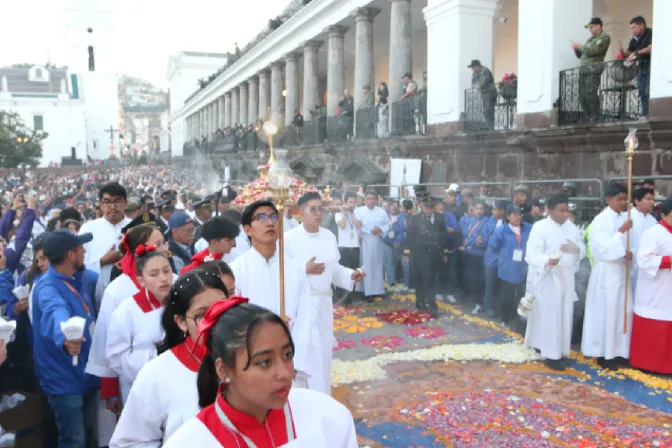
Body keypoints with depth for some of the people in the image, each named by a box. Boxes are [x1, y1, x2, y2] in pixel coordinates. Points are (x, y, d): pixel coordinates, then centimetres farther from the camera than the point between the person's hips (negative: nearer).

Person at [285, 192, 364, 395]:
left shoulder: (329, 236, 6)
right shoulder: (289, 238, -10)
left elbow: (334, 269, 11)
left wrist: (351, 274, -5)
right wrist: (305, 270, -21)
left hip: (323, 302, 5)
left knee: (323, 352, 12)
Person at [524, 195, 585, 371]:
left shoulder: (572, 227, 9)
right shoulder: (540, 227, -11)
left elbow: (583, 250, 11)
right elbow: (531, 254, -18)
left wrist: (575, 248, -13)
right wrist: (547, 260, -38)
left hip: (566, 277, 6)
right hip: (547, 277, -6)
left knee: (564, 315, 11)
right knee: (549, 315, -5)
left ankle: (559, 350, 24)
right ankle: (551, 354, 2)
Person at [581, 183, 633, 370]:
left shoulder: (625, 218, 6)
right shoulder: (600, 220, -12)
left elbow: (627, 243, 12)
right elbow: (603, 249, -18)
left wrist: (629, 253, -10)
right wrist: (620, 231, -25)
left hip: (622, 271, 6)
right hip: (606, 272, -6)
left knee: (624, 312, 9)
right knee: (606, 314, 0)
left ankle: (618, 351, 23)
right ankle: (603, 354, 12)